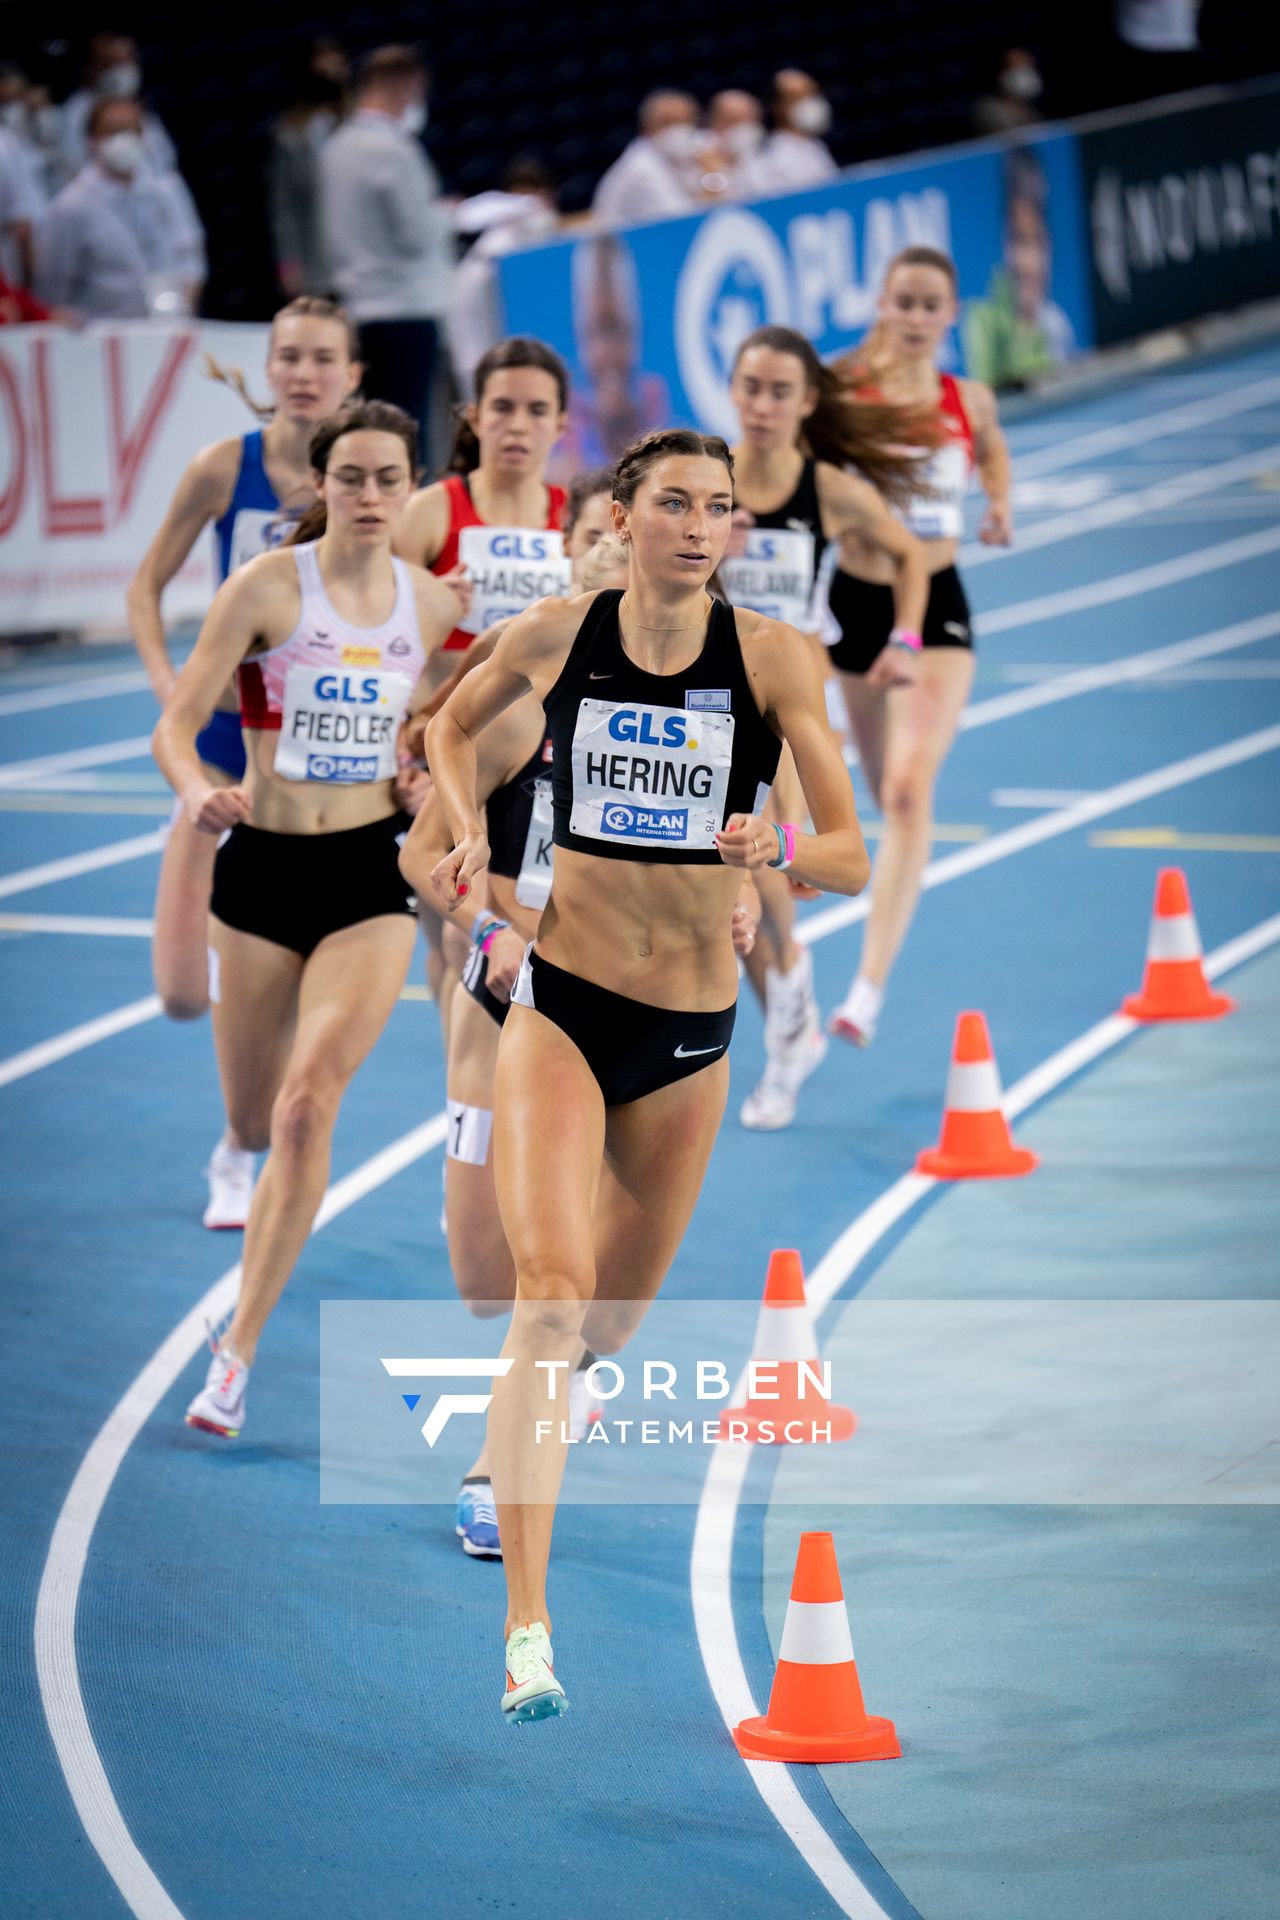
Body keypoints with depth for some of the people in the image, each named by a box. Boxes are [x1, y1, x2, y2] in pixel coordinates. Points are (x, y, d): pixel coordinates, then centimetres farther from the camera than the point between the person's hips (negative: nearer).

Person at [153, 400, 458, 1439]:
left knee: (308, 1102, -18)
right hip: (263, 866, 0)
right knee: (255, 1122, 11)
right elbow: (178, 724, -10)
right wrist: (199, 790, -31)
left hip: (371, 870, 1)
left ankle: (238, 1354, -15)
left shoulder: (432, 604, 2)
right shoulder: (266, 587, -8)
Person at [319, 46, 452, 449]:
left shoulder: (337, 147, 13)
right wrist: (444, 216, 2)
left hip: (357, 309, 9)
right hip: (405, 309, -9)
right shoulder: (393, 150, -14)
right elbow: (418, 235, -15)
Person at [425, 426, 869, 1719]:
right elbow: (453, 725, 19)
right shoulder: (554, 638, -3)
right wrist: (469, 830, 2)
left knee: (611, 1321, 15)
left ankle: (517, 1448, 52)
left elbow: (853, 859, -8)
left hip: (692, 1031, 2)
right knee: (552, 1290, -20)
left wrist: (780, 850, -29)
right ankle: (527, 1629, -24)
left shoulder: (771, 657, -6)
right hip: (561, 1006, -2)